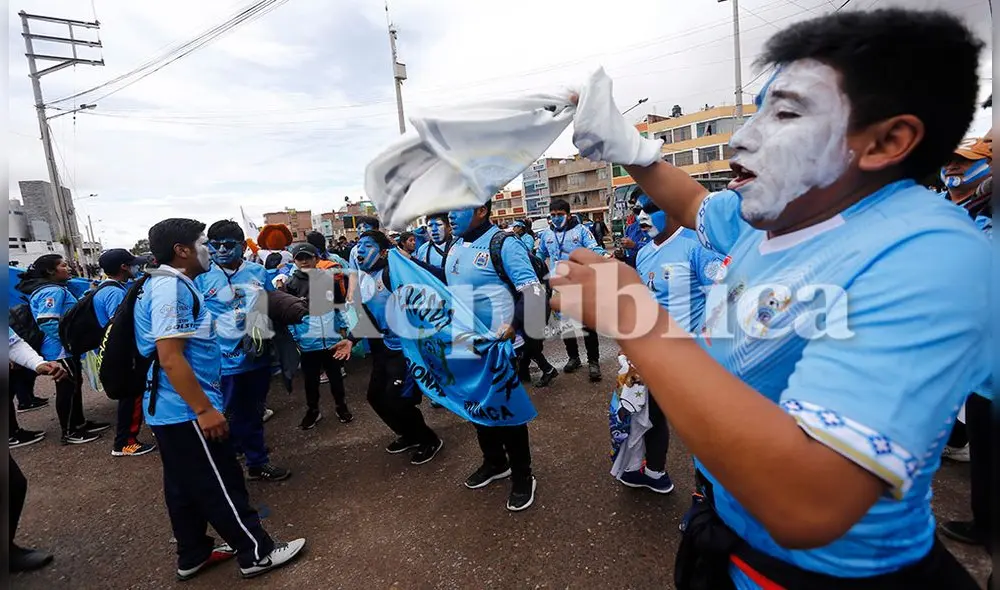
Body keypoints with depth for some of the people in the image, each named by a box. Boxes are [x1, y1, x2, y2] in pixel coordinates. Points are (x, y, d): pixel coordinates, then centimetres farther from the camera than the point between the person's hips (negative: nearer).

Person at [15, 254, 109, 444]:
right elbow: (47, 322, -29)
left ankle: (79, 423, 30)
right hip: (61, 350, -10)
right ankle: (69, 432, 12)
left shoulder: (55, 288, 13)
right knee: (67, 389, 0)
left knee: (74, 386, 18)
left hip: (65, 349, 10)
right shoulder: (52, 291, -20)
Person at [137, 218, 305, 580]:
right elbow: (170, 358, -26)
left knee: (184, 485, 18)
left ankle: (193, 555, 32)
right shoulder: (172, 287, -20)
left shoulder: (164, 284, 14)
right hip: (186, 411, -10)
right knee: (221, 485, 0)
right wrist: (204, 409, -24)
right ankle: (257, 553, 13)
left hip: (169, 410, 10)